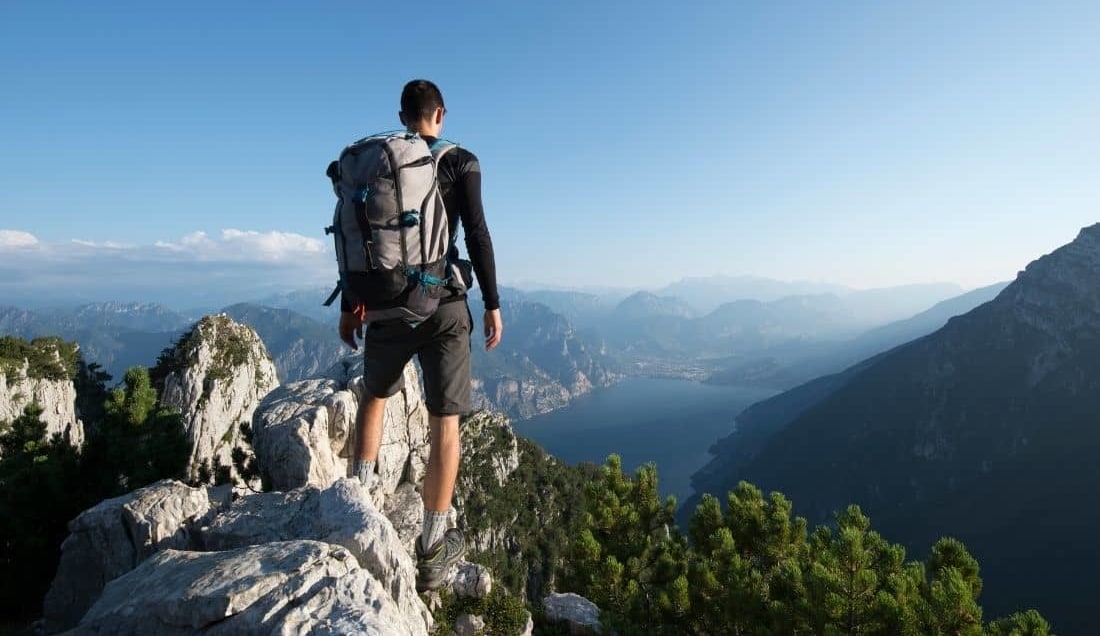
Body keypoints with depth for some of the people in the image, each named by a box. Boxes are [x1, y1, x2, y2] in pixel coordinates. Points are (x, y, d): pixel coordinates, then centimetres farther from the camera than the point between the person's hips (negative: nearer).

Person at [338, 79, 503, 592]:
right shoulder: (460, 162, -1)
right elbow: (477, 235, -9)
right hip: (443, 307, -3)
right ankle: (432, 550, 11)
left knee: (374, 395, 28)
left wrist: (349, 306, 15)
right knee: (445, 423, 4)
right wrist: (492, 305, -4)